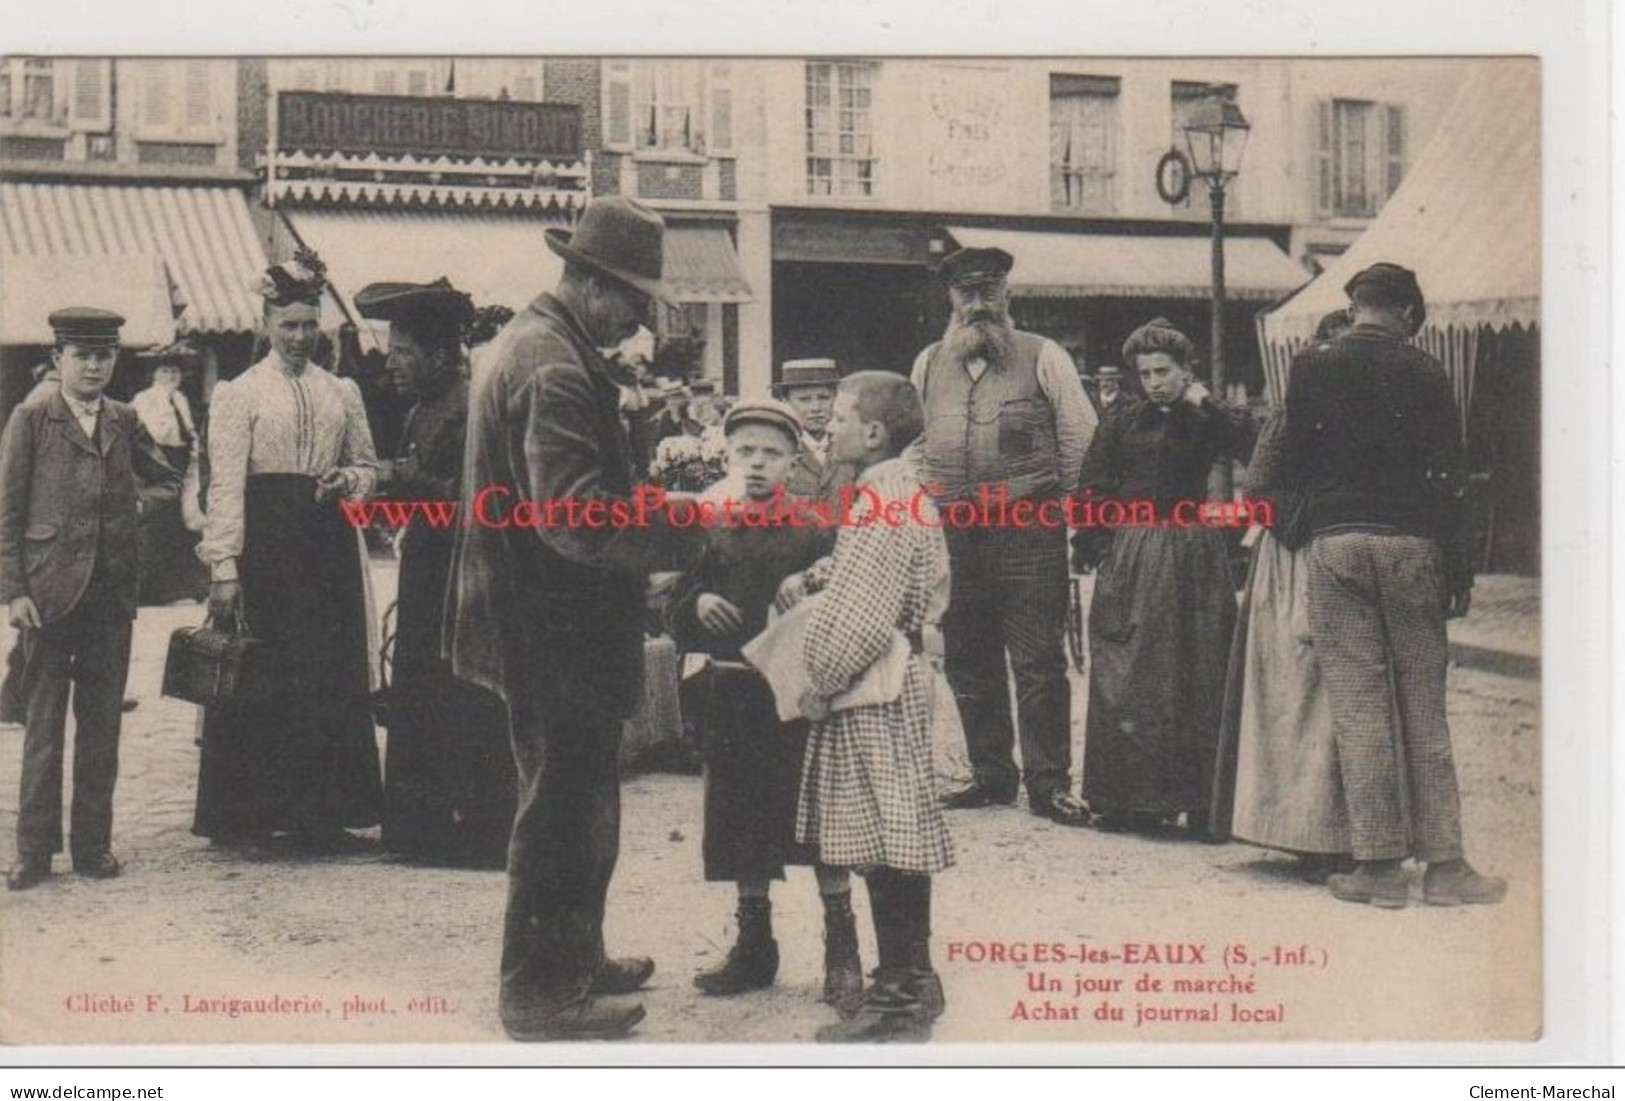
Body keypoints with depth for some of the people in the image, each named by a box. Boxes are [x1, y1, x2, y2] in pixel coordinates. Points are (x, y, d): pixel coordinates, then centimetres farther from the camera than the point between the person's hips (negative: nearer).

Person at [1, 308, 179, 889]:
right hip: (49, 590, -3)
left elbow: (168, 482, 17)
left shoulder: (125, 422, 12)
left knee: (102, 722, 7)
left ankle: (93, 843, 16)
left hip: (113, 594, 3)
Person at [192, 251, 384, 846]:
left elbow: (368, 466, 21)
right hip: (264, 540, -4)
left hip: (329, 540, 4)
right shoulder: (238, 393, 1)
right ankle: (254, 810, 5)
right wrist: (224, 566, -14)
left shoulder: (342, 392, 14)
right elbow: (225, 483, -6)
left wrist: (347, 479, -3)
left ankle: (321, 810, 10)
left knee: (331, 671, 3)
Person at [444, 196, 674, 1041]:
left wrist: (650, 481, 13)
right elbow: (575, 514, -28)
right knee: (567, 806, -1)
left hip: (536, 619, 11)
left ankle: (575, 957, 34)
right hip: (557, 627, -11)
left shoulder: (526, 339, 14)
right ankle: (540, 991, 10)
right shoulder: (556, 368, -21)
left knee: (575, 798, 21)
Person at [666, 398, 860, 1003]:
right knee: (742, 825, 10)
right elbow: (677, 621, 8)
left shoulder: (815, 532, -1)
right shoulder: (712, 534, 7)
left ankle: (842, 949, 11)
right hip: (733, 697, 4)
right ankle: (754, 947, 24)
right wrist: (697, 604, -12)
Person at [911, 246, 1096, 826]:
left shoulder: (1042, 357, 2)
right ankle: (991, 774, 21)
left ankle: (1048, 783, 0)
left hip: (1027, 528, -5)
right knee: (967, 659, 10)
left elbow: (1080, 431, 3)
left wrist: (1055, 495, 3)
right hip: (953, 533, 5)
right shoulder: (929, 365, 14)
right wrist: (931, 498, 13)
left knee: (1038, 659, -5)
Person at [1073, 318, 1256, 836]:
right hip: (1130, 556, 1)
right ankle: (1129, 799, 7)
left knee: (1198, 678, 1)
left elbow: (1254, 446, -15)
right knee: (1125, 679, 0)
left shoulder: (1207, 422, 4)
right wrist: (1101, 551, -3)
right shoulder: (1122, 424, 7)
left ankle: (1200, 801, 7)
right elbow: (1092, 492, 6)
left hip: (1192, 557, -1)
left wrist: (1205, 402, -11)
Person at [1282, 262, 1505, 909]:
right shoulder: (1423, 373, 0)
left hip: (1335, 542, 0)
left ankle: (1380, 864, 2)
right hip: (1411, 541, 0)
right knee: (1423, 704, 6)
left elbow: (1295, 465, 7)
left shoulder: (1311, 369, 4)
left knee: (1357, 704, 1)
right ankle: (1443, 864, 10)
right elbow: (1447, 478, -2)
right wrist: (1460, 571, 2)